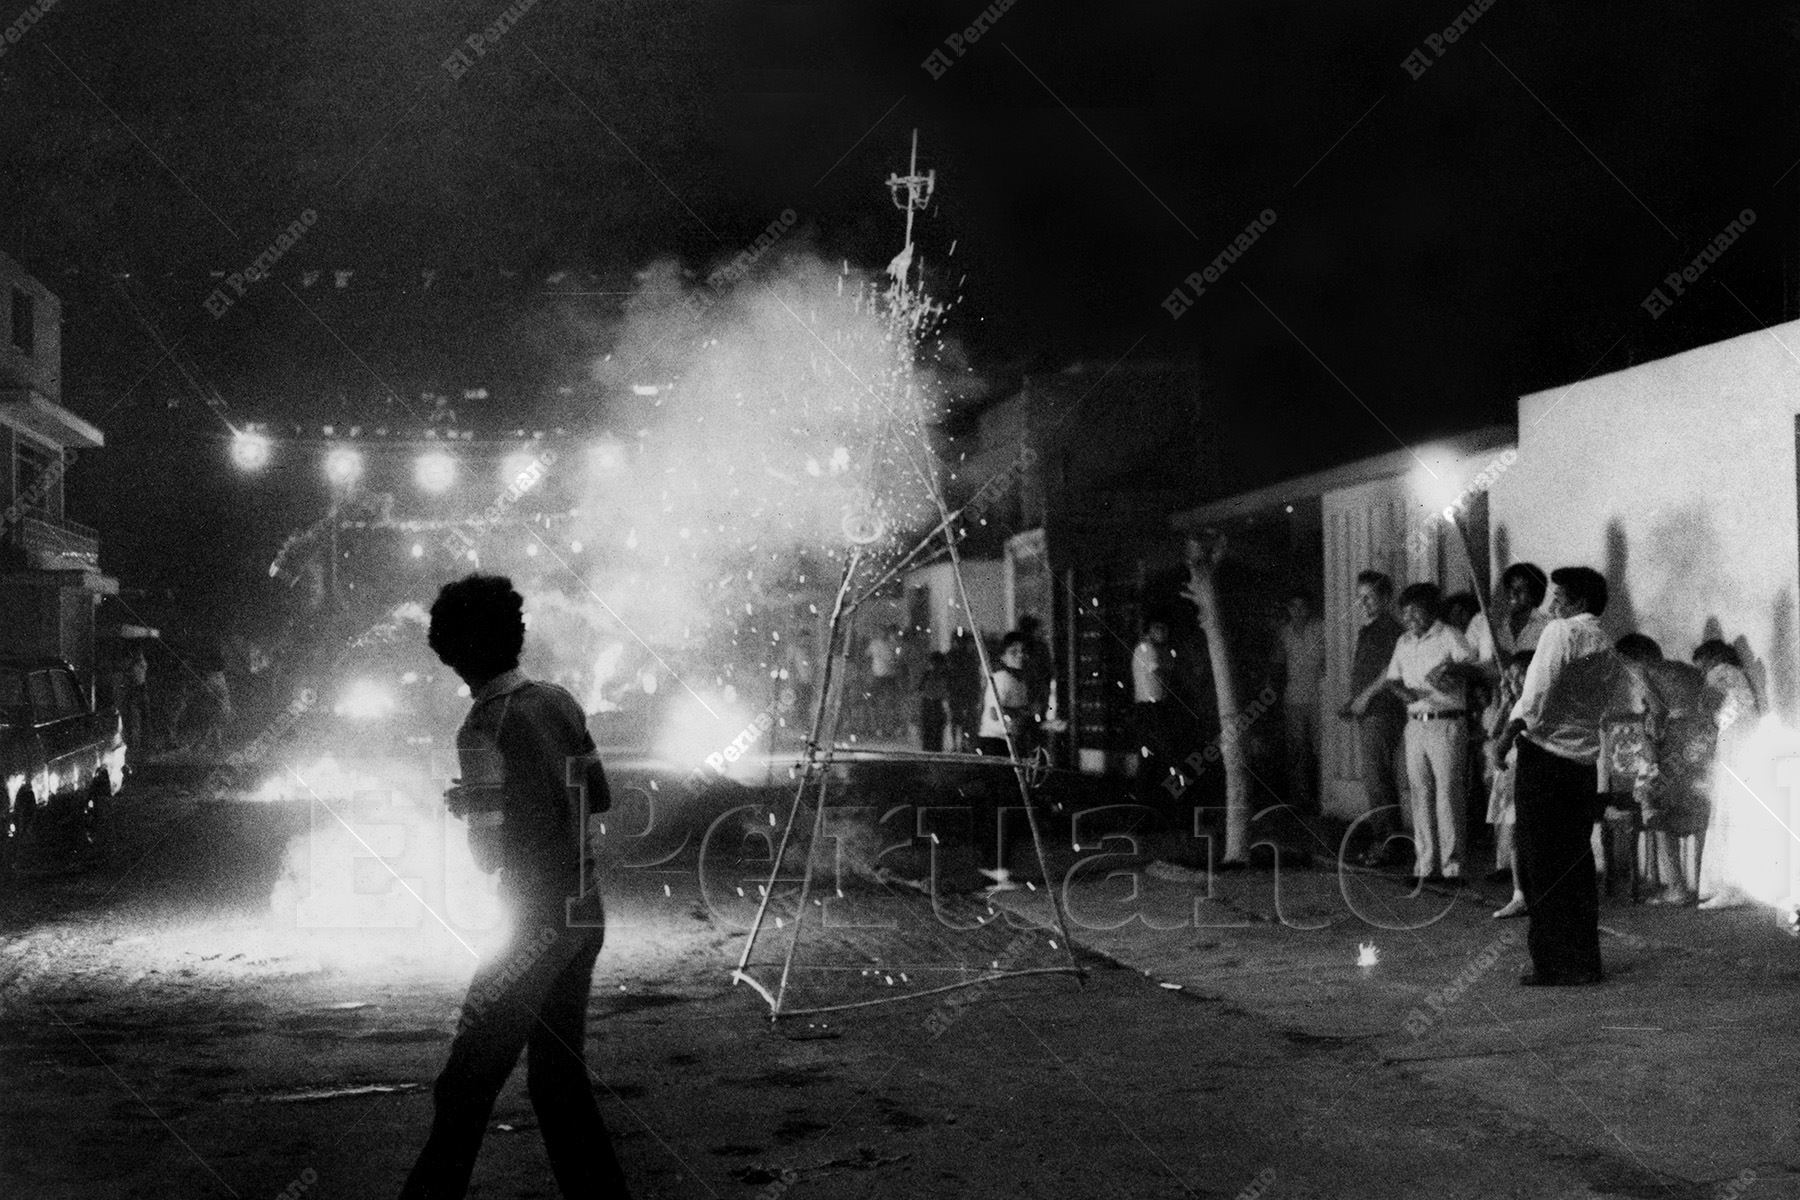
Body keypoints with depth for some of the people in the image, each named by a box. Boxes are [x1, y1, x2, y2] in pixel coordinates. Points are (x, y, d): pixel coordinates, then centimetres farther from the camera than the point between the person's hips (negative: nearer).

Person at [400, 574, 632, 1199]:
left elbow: (488, 855, -16)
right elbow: (598, 795, 15)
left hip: (538, 921, -7)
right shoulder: (559, 701, 5)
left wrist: (470, 807, 5)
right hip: (585, 913, 7)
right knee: (559, 1072, 16)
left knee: (467, 1083, 0)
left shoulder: (483, 729, -15)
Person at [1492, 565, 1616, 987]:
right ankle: (1585, 961, 18)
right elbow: (1598, 705, 16)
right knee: (1576, 863, 14)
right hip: (1585, 760, 8)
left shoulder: (1561, 632, -7)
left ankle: (1554, 964, 0)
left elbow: (1538, 691, -17)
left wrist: (1509, 733, -15)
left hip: (1546, 755, -7)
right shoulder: (1607, 651, 16)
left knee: (1542, 863, -1)